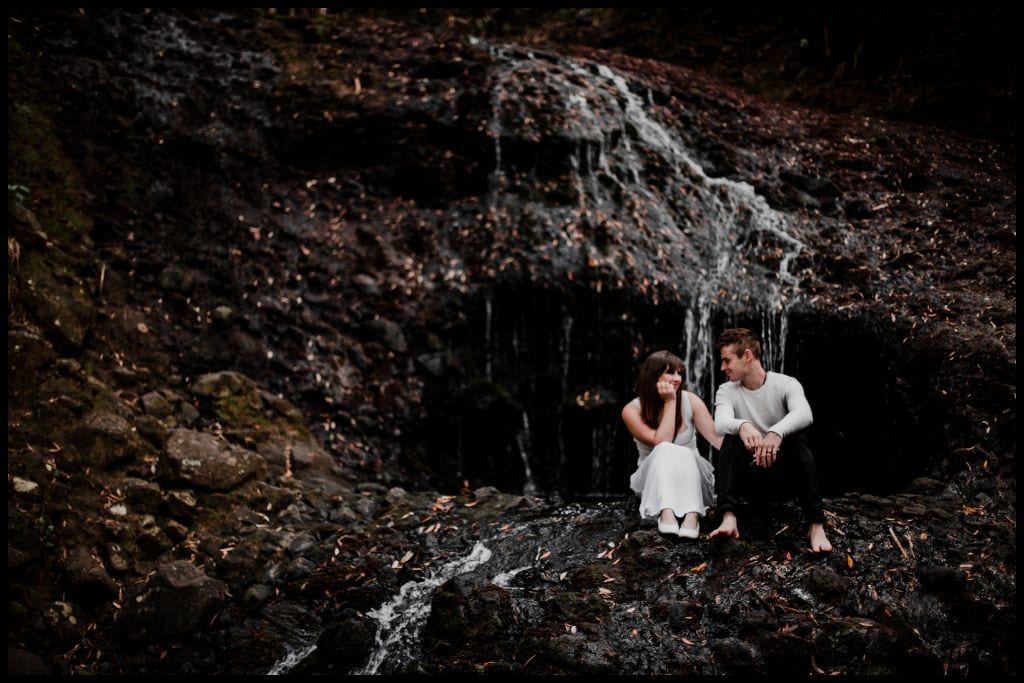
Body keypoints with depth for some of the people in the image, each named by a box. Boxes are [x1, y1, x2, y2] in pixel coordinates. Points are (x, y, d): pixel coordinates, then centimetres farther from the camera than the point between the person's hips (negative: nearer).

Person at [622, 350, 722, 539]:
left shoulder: (690, 401, -7)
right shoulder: (632, 410, -11)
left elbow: (718, 438, -15)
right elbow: (662, 443, -23)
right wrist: (670, 402, -20)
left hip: (691, 475, 1)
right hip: (653, 480, -1)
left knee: (682, 453, -32)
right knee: (664, 451, -32)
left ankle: (692, 515, -52)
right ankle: (666, 512, -53)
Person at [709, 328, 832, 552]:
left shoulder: (786, 384, -8)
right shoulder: (727, 391, -3)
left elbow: (804, 414, -31)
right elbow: (720, 423, -25)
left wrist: (777, 432, -52)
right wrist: (742, 426, -49)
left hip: (782, 468, -1)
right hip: (748, 471, 2)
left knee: (796, 438, -31)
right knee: (732, 438, -27)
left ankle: (816, 524, -38)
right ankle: (728, 517, -42)